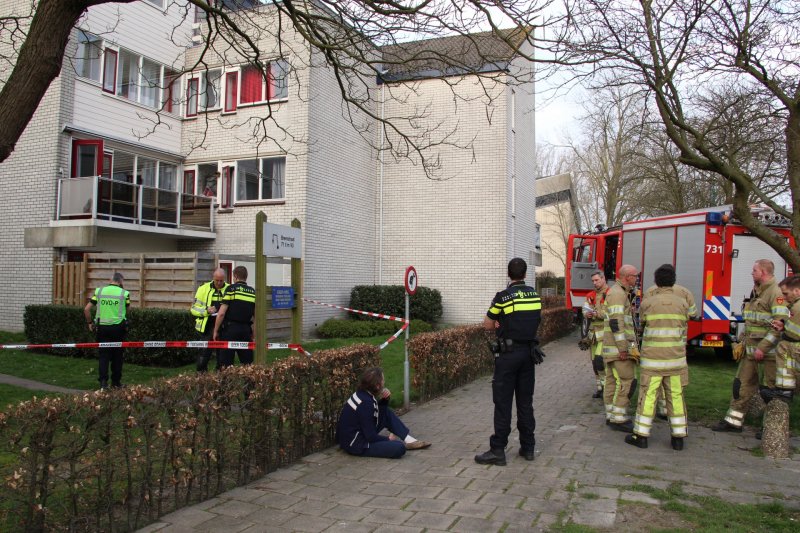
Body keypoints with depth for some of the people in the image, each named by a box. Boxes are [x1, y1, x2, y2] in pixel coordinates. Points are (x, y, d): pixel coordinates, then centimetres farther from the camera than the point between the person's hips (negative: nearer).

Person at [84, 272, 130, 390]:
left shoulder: (99, 291, 3)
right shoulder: (124, 293, -3)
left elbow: (86, 309, 3)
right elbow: (127, 311, 8)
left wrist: (89, 322, 15)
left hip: (102, 327, 2)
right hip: (118, 327, -1)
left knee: (104, 355, 6)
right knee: (117, 356, 10)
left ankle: (103, 382, -4)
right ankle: (116, 382, 18)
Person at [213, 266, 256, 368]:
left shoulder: (231, 289, -4)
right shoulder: (253, 292, 9)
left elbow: (221, 313, -9)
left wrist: (215, 331, 1)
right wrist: (253, 334, 18)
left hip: (230, 329, -4)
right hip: (246, 329, 4)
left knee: (226, 363, 2)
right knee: (248, 363, 8)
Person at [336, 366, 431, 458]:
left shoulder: (362, 393, 1)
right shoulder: (365, 402, -26)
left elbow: (378, 409, 21)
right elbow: (371, 437, -24)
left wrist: (385, 399, 0)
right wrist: (388, 439, -5)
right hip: (357, 446, -10)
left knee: (387, 412, 15)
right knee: (399, 448, -26)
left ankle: (409, 440, 13)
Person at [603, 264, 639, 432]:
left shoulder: (621, 293, 20)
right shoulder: (617, 293, -15)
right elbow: (616, 322, -22)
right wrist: (623, 348, -22)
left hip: (612, 348, 10)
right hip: (618, 348, -10)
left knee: (613, 381, 11)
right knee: (626, 382, -8)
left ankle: (611, 416, 17)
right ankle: (618, 419, -5)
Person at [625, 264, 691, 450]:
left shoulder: (648, 303, -7)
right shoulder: (683, 303, 0)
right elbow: (683, 328, 11)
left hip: (652, 358, -2)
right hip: (676, 358, 2)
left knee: (648, 395, 2)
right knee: (676, 396, 9)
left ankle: (641, 435, 8)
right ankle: (678, 437, 15)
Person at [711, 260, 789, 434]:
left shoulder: (776, 292, -13)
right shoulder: (756, 292, 16)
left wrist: (763, 347, -22)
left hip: (769, 350, -9)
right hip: (751, 348, 9)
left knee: (772, 388, 3)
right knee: (743, 383, 10)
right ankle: (734, 421, 16)